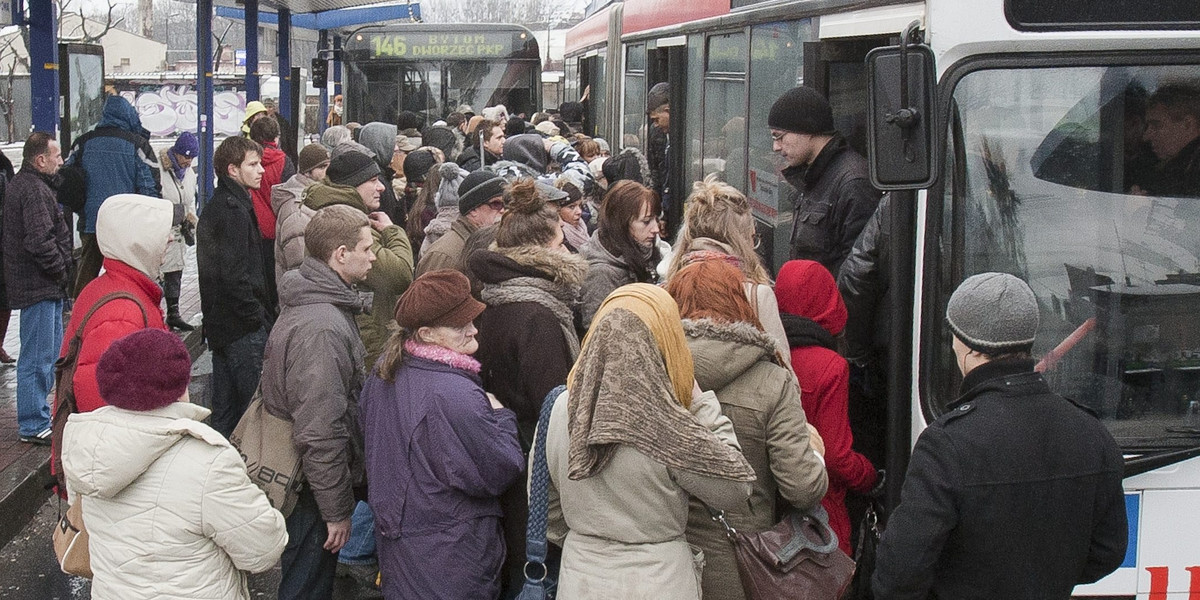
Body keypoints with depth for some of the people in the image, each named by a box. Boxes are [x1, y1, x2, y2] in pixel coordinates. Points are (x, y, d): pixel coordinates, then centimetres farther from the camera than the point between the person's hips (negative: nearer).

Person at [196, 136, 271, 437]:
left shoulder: (215, 206, 15)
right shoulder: (234, 211, -17)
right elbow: (235, 276, -23)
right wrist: (260, 318, -16)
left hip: (219, 323, 10)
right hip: (243, 327, -10)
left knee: (224, 407, 15)